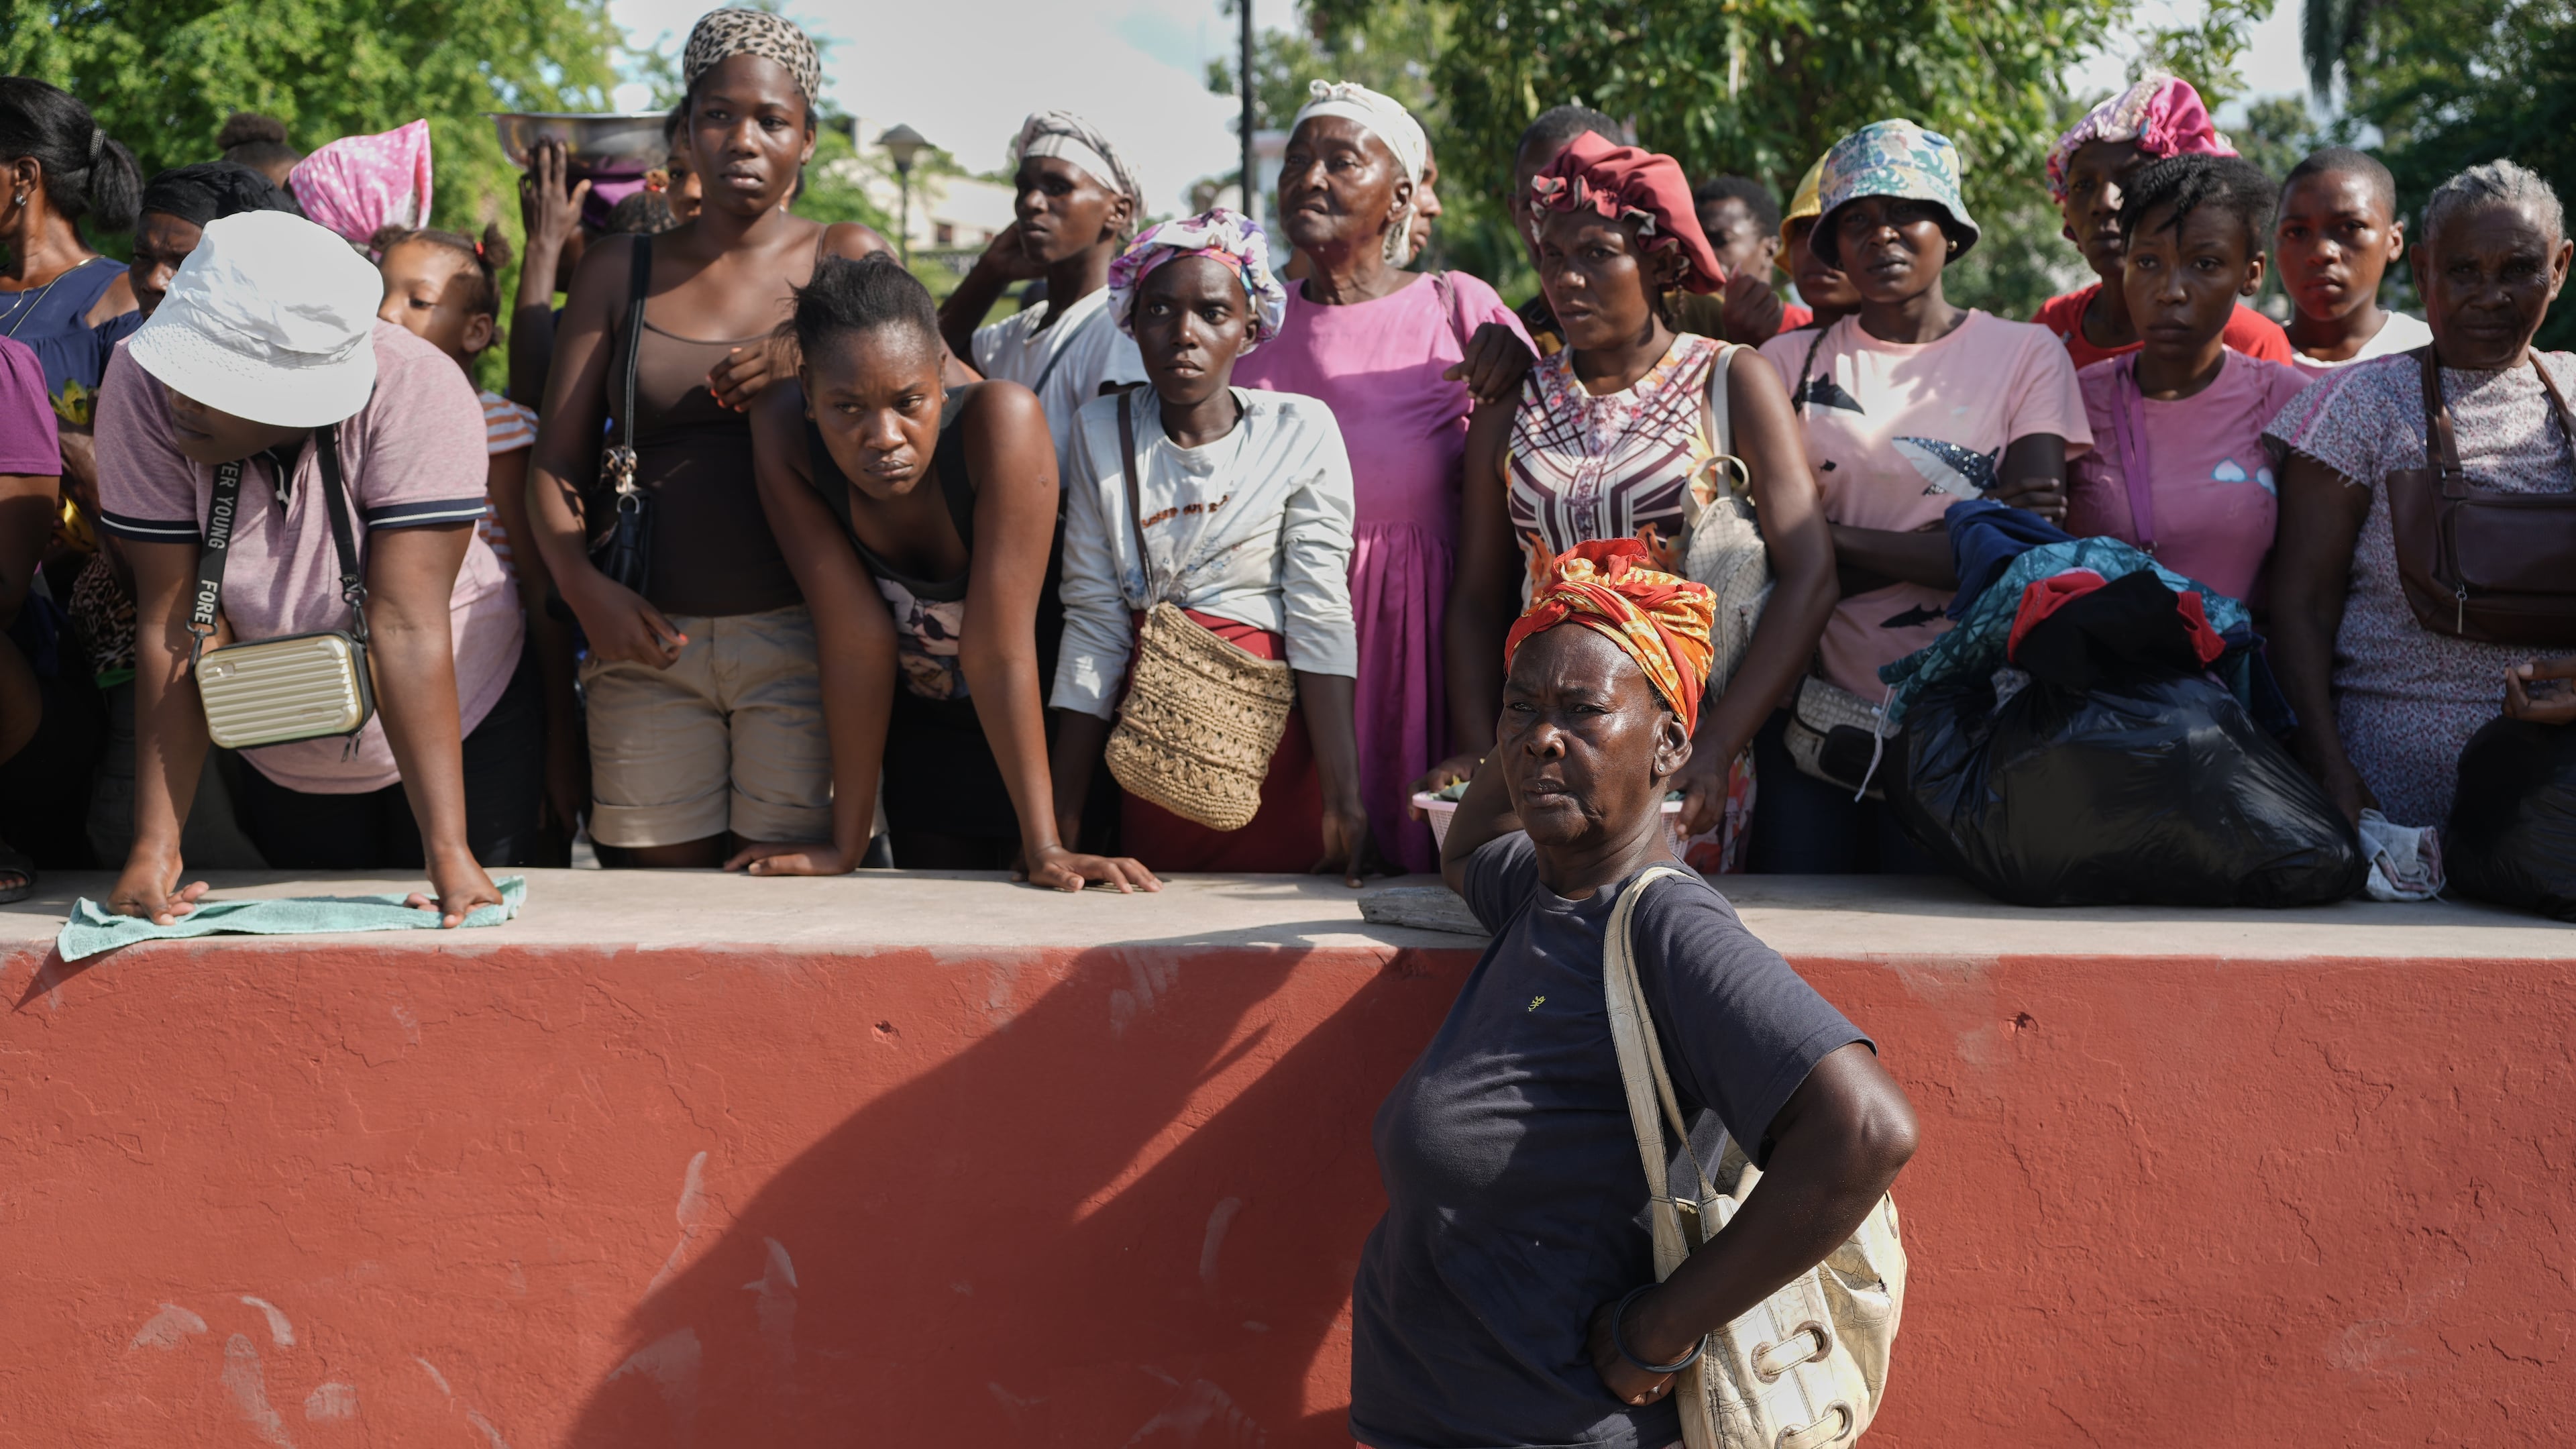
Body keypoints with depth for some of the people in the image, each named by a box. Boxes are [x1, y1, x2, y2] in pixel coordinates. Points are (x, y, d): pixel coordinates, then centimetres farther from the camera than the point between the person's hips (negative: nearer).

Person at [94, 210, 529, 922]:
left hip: (463, 730, -2)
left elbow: (407, 627, -33)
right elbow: (175, 624, -24)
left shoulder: (417, 392, -31)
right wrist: (156, 846, -28)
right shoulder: (143, 388, -25)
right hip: (283, 765, 2)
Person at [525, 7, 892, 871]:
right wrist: (583, 588, -7)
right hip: (649, 641, 2)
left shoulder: (845, 260, 8)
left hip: (800, 640, -2)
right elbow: (555, 461, 11)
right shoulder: (619, 270, 13)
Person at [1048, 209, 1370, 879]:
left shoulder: (1300, 430, -3)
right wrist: (1061, 822, -3)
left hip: (1279, 752, -2)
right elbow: (1093, 624, 2)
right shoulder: (1104, 433, 5)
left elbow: (1320, 618, -10)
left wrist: (1344, 803, -17)